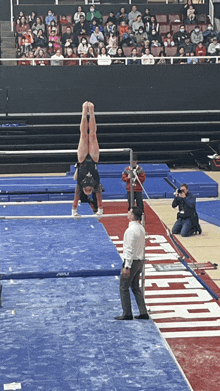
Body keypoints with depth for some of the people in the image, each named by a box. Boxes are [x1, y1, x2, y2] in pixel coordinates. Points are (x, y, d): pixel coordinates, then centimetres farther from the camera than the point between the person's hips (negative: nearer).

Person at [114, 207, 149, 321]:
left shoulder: (130, 230, -20)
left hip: (132, 261, -9)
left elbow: (129, 250, -22)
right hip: (140, 261, 9)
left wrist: (127, 266, -20)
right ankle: (143, 312, 15)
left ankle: (127, 314, 7)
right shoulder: (141, 228, 8)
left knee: (124, 288, 3)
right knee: (136, 288, 17)